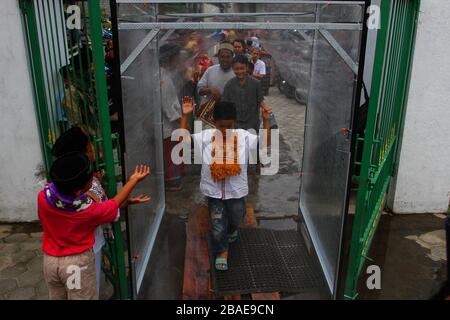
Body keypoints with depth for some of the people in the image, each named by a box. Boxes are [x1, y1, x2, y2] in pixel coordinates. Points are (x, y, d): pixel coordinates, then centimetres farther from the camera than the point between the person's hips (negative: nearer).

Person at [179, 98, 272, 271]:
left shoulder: (244, 136, -10)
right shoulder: (206, 136, -10)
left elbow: (266, 144, -12)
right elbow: (182, 140, -13)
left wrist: (266, 120, -21)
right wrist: (185, 115, -19)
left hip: (236, 190, 1)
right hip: (214, 191, -1)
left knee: (236, 220, 26)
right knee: (217, 227, 9)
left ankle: (231, 230, 62)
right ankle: (221, 251, 38)